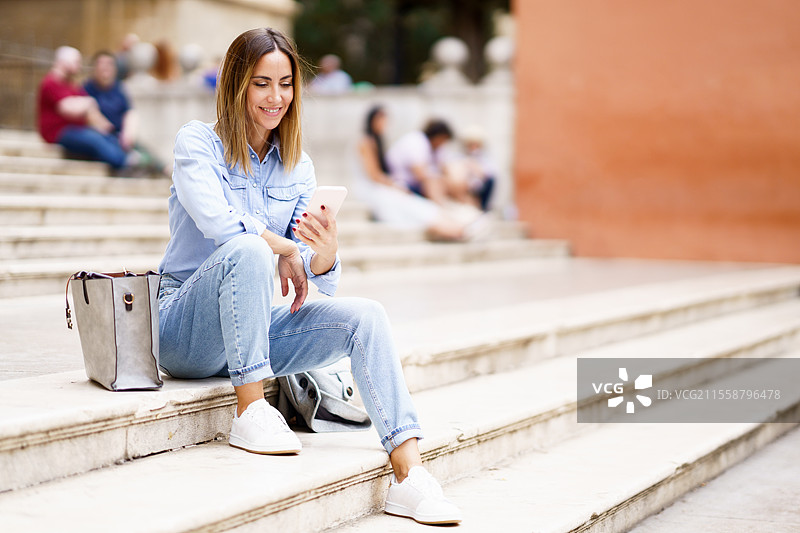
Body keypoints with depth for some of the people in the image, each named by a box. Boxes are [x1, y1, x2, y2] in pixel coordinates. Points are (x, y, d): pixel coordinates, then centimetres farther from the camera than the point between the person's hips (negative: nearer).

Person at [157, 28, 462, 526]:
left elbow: (311, 284, 3)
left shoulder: (299, 167, 9)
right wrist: (283, 249, -13)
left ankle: (409, 473, -28)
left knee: (365, 316, -18)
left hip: (252, 330, 5)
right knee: (247, 249, -34)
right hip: (184, 330, -5)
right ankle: (250, 411, -25)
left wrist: (326, 258, -20)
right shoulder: (198, 141, -5)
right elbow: (215, 219, -25)